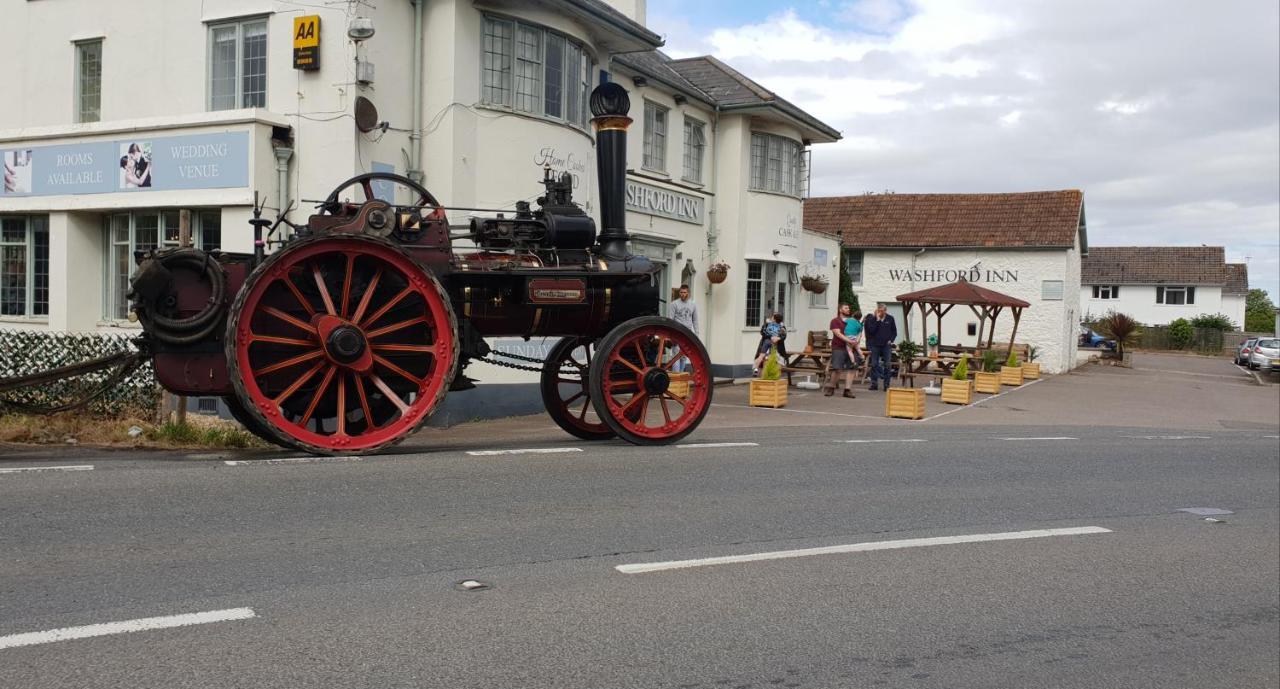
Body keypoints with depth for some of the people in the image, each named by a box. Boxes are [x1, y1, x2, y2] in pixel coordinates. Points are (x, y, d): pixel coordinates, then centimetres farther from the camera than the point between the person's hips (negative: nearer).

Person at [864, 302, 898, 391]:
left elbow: (894, 331, 13)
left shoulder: (890, 319, 6)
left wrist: (891, 340, -2)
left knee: (888, 365, -2)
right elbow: (871, 330, -13)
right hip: (875, 345, -1)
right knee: (874, 364, 2)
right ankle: (873, 384, 9)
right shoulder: (872, 319, 1)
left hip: (887, 345, 1)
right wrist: (877, 320, -16)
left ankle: (886, 385, 3)